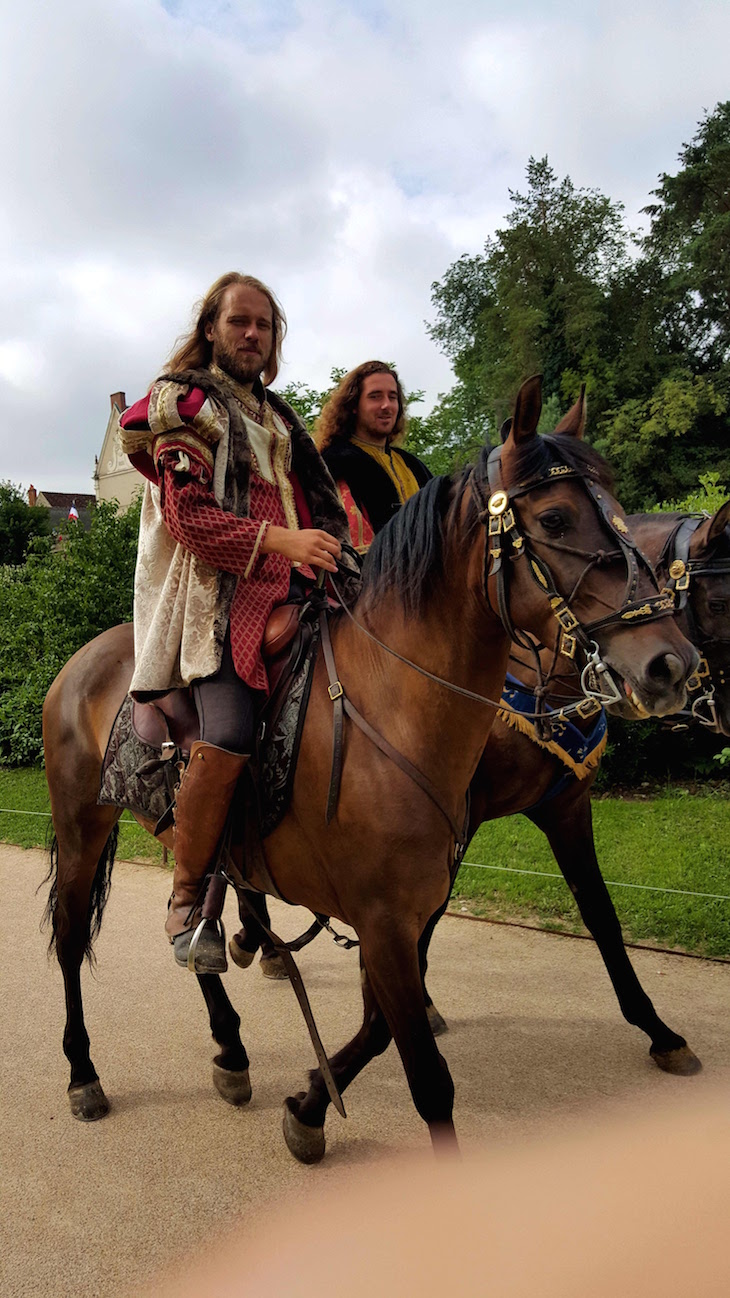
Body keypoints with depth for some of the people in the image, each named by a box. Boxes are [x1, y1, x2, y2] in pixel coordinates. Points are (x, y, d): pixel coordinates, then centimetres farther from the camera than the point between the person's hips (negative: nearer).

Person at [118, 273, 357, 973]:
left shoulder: (274, 414, 27)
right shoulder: (183, 404, 5)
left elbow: (309, 502, 32)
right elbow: (187, 514, -10)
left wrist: (328, 552, 12)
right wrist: (279, 539, -22)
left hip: (288, 587, 8)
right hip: (219, 593, -8)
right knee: (229, 737, -28)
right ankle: (187, 900, -10)